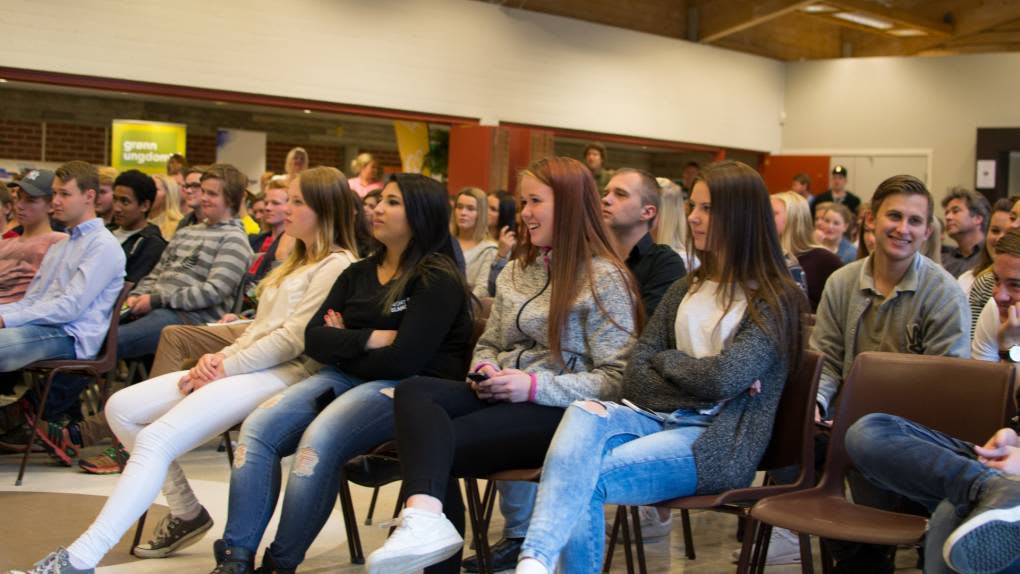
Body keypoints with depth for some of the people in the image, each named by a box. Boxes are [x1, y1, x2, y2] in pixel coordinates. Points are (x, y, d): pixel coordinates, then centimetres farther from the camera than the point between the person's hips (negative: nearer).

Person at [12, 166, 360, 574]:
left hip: (281, 373, -10)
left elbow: (294, 339, -14)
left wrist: (227, 367, -13)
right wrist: (220, 356, 3)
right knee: (122, 407, 2)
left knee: (156, 438, -26)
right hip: (242, 366, 10)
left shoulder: (337, 266, -5)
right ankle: (186, 512, 8)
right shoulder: (298, 261, 26)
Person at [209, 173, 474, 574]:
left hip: (409, 390, -7)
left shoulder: (438, 280, -6)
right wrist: (370, 339, -10)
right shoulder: (358, 274, 17)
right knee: (257, 430, -16)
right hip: (346, 378, 7)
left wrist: (344, 346, -1)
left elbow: (404, 360, -17)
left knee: (318, 442, -32)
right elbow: (314, 338, 6)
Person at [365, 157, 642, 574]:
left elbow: (616, 380, -11)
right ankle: (425, 517, -46)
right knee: (413, 391, -26)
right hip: (501, 396, 7)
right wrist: (484, 370, 0)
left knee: (434, 445, -27)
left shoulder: (604, 277, -6)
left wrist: (535, 385, -20)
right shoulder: (516, 270, 19)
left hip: (559, 412, -7)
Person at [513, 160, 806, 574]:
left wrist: (665, 360, 2)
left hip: (717, 440, -5)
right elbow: (635, 375, 8)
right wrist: (695, 383, -9)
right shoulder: (685, 291, 18)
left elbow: (723, 379, -16)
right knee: (584, 413, -32)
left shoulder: (776, 300, -1)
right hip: (660, 417, 5)